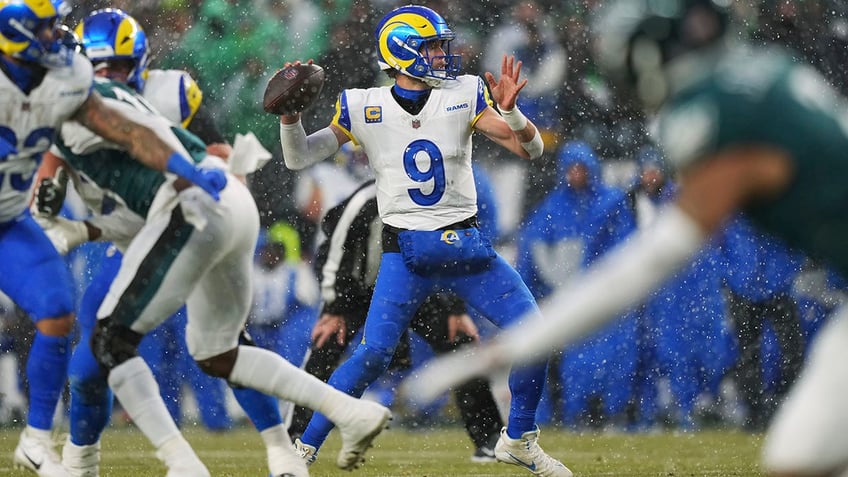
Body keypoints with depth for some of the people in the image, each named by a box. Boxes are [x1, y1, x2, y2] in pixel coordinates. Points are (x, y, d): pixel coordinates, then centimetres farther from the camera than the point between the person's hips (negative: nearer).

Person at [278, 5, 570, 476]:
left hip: (466, 244, 3)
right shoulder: (364, 107, -2)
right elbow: (298, 158, 1)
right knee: (372, 356, -16)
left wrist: (509, 110, -23)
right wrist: (290, 115, -17)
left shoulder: (463, 96, 1)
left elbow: (530, 149, -3)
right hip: (406, 252, -3)